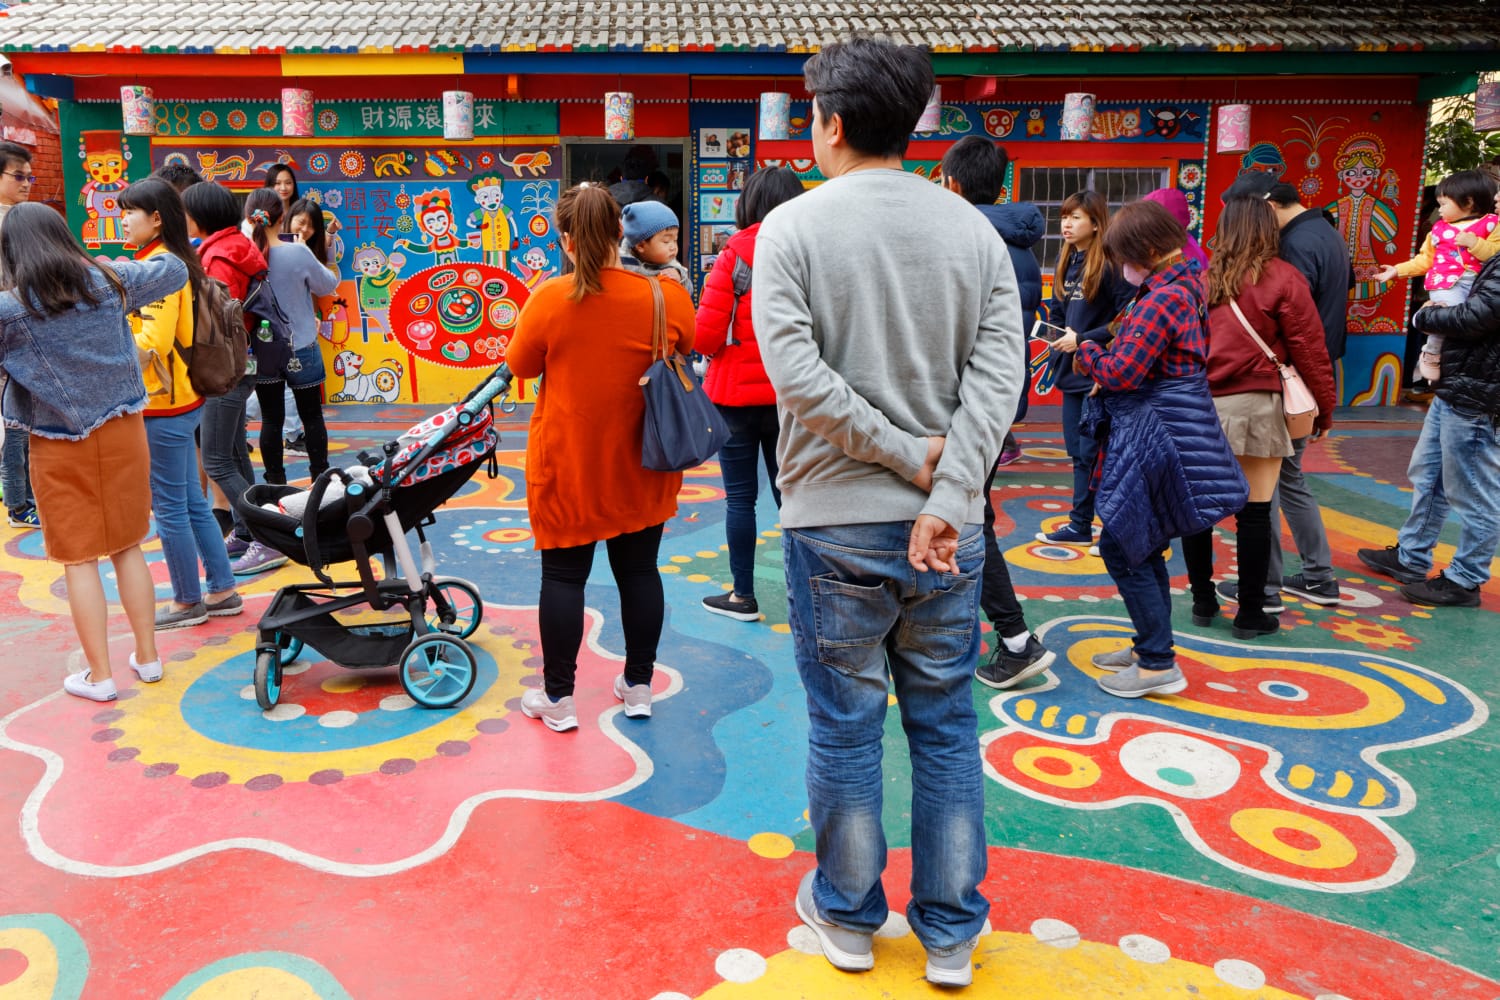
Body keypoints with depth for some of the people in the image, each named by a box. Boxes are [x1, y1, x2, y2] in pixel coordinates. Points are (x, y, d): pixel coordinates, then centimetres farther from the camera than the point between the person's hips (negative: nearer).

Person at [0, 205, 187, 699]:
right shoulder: (108, 281, -2)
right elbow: (175, 271, 12)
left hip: (59, 446, -3)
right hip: (122, 432, 3)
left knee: (78, 558, 7)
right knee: (128, 547, 15)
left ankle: (99, 676, 13)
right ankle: (147, 657, 22)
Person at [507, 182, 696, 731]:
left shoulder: (549, 300, -14)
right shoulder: (668, 295, -9)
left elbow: (520, 366, 0)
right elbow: (687, 348, 10)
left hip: (568, 467, -2)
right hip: (642, 466, 2)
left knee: (563, 575, 9)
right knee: (639, 570, 14)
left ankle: (558, 699, 18)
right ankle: (638, 687, 26)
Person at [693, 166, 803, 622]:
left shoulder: (734, 257, -11)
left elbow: (705, 335, -13)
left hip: (737, 394, -3)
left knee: (740, 497, 7)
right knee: (789, 493, 13)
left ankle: (743, 595, 16)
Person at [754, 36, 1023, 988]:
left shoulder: (792, 227, -5)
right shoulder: (974, 228, 4)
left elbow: (798, 376, -15)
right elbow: (999, 373, -7)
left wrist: (909, 454, -8)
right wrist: (945, 492, -12)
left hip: (836, 523, -2)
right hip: (947, 526, 3)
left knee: (845, 726, 11)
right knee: (947, 727, 14)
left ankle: (848, 916, 30)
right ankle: (952, 933, 26)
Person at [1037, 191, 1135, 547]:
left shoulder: (1109, 264, -13)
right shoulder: (1066, 261, 12)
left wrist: (1083, 339, -18)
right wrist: (1055, 332, 0)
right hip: (1072, 371, 8)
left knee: (1089, 453, -2)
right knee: (1078, 451, 12)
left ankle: (1080, 525, 7)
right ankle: (1085, 522, 21)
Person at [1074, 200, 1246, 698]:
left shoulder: (1163, 299, -19)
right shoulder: (1184, 286, 12)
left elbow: (1121, 372, -22)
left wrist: (1086, 351, -4)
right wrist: (1102, 365, 4)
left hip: (1155, 437, -10)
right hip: (1160, 432, 10)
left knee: (1122, 547, -3)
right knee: (1142, 547, 18)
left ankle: (1158, 666, 4)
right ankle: (1150, 646, 30)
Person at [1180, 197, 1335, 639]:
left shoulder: (1203, 276, 4)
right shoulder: (1282, 278, -5)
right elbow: (1308, 350, -4)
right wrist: (1325, 408, 6)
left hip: (1199, 404, 4)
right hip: (1255, 405, -3)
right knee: (1254, 511, 4)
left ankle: (1203, 601, 23)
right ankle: (1250, 614, 11)